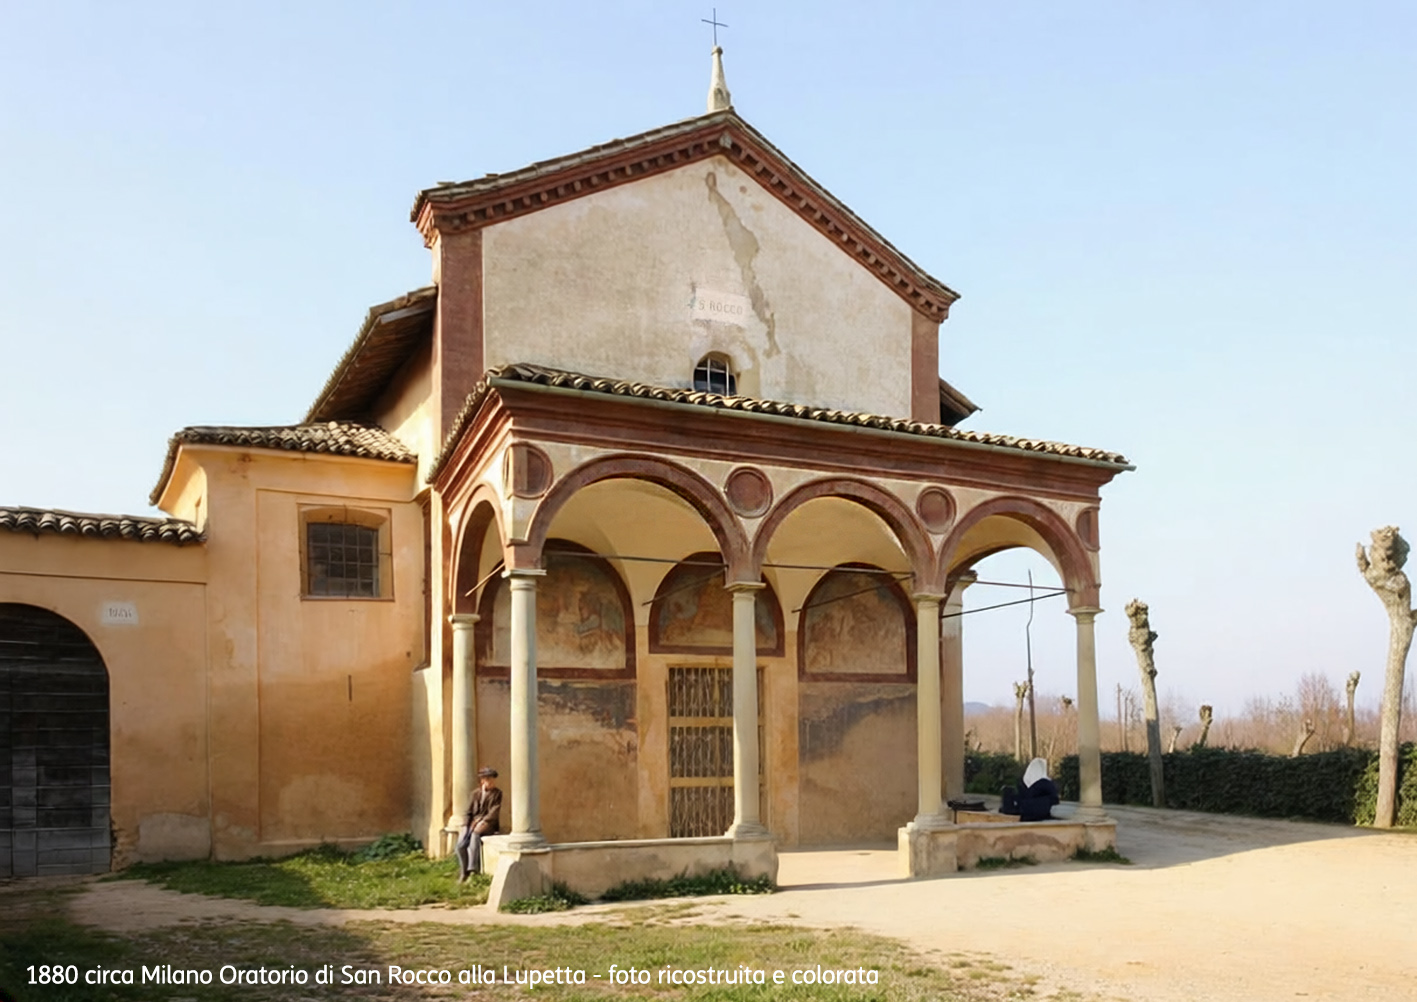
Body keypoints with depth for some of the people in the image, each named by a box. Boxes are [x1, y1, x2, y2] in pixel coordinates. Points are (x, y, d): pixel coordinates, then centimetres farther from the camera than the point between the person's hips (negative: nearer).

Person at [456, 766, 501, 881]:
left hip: (487, 823, -4)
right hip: (472, 822, 4)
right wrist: (468, 823, -2)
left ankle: (472, 871, -34)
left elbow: (494, 812, -6)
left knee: (475, 836, -36)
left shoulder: (497, 793, 3)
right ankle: (463, 872, -8)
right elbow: (470, 811, 16)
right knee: (461, 844, -23)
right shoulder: (476, 793, 14)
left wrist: (482, 822, -17)